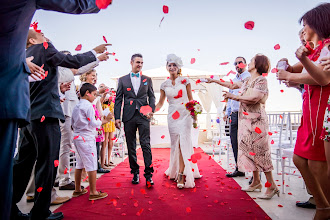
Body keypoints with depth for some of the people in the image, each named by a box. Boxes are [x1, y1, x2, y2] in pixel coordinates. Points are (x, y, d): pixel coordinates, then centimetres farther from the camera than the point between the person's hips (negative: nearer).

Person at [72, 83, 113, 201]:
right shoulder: (88, 105, -12)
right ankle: (93, 192, 2)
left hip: (77, 137, 9)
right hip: (86, 138, -9)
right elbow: (93, 123, -14)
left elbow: (73, 124, 16)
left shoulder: (76, 106, 13)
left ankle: (77, 190, 26)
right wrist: (105, 120, -4)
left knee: (79, 165, 16)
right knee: (92, 166, -3)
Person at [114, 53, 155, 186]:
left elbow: (151, 97, 10)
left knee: (146, 145, -6)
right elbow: (118, 99, 7)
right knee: (131, 146, 8)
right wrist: (117, 117, -1)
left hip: (143, 116, 0)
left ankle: (148, 174, 0)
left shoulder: (147, 80, 13)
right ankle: (135, 173, 21)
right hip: (129, 117, 1)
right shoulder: (122, 80, 11)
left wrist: (151, 110, -10)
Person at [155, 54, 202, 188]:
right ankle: (176, 170, 20)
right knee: (175, 144, 5)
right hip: (172, 116, 3)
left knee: (183, 143, -11)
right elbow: (160, 102, 11)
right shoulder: (164, 84, 9)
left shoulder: (185, 81, 4)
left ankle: (181, 175, -9)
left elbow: (190, 99, 6)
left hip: (185, 115, -2)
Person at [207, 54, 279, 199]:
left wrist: (234, 97, -12)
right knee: (249, 150, 9)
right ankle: (256, 182, 21)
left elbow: (254, 99, -20)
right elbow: (232, 85, 29)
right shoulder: (247, 81, 16)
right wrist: (216, 81, 35)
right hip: (245, 120, 8)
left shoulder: (261, 80, -8)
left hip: (256, 121, -8)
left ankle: (271, 185, 4)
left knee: (259, 151, -7)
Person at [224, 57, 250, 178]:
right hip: (234, 114, 7)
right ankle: (239, 169, 19)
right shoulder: (233, 80, 23)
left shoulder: (250, 77, 2)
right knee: (234, 141, 7)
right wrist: (227, 112, 18)